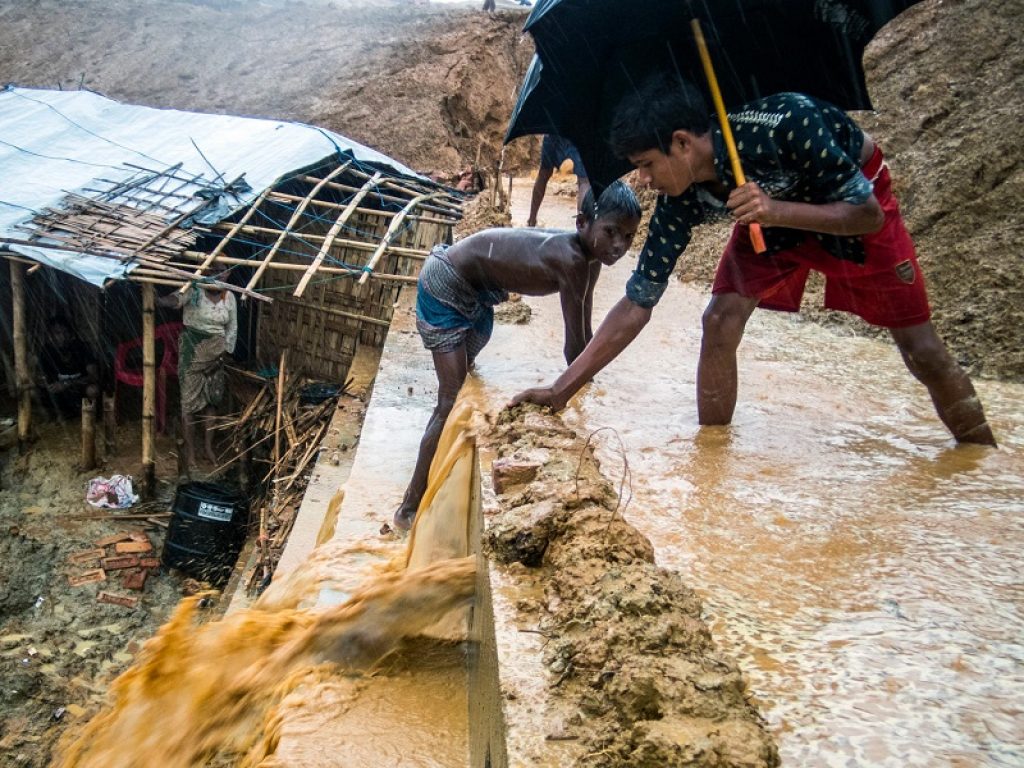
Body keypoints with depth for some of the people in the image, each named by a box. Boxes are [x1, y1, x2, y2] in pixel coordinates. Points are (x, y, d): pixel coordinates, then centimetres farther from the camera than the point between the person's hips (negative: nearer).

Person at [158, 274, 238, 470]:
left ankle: (209, 447, 24)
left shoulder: (229, 297, 2)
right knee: (190, 403, -2)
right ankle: (190, 453, 6)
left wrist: (222, 356, 0)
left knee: (212, 401, 12)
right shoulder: (194, 290, -12)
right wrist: (158, 299, -56)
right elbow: (176, 298, -34)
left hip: (215, 353, 5)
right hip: (192, 352, -5)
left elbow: (232, 328, 8)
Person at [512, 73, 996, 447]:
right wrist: (562, 390, -27)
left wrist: (777, 212, -47)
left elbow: (867, 214, -30)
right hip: (770, 214, 4)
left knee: (922, 352, -4)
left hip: (855, 200, -3)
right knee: (720, 321, -16)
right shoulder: (681, 200, -25)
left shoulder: (784, 124, -40)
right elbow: (636, 304, -22)